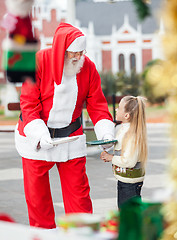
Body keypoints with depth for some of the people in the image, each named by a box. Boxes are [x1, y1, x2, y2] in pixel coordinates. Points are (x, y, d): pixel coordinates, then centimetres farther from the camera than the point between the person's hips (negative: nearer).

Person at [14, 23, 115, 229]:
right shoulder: (39, 62, -16)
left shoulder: (88, 67, -6)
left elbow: (97, 104, -2)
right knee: (36, 192, 6)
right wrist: (40, 135, -29)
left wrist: (106, 133, -18)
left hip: (71, 136, 2)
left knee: (78, 189, 1)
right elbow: (29, 103, -16)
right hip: (36, 137, -2)